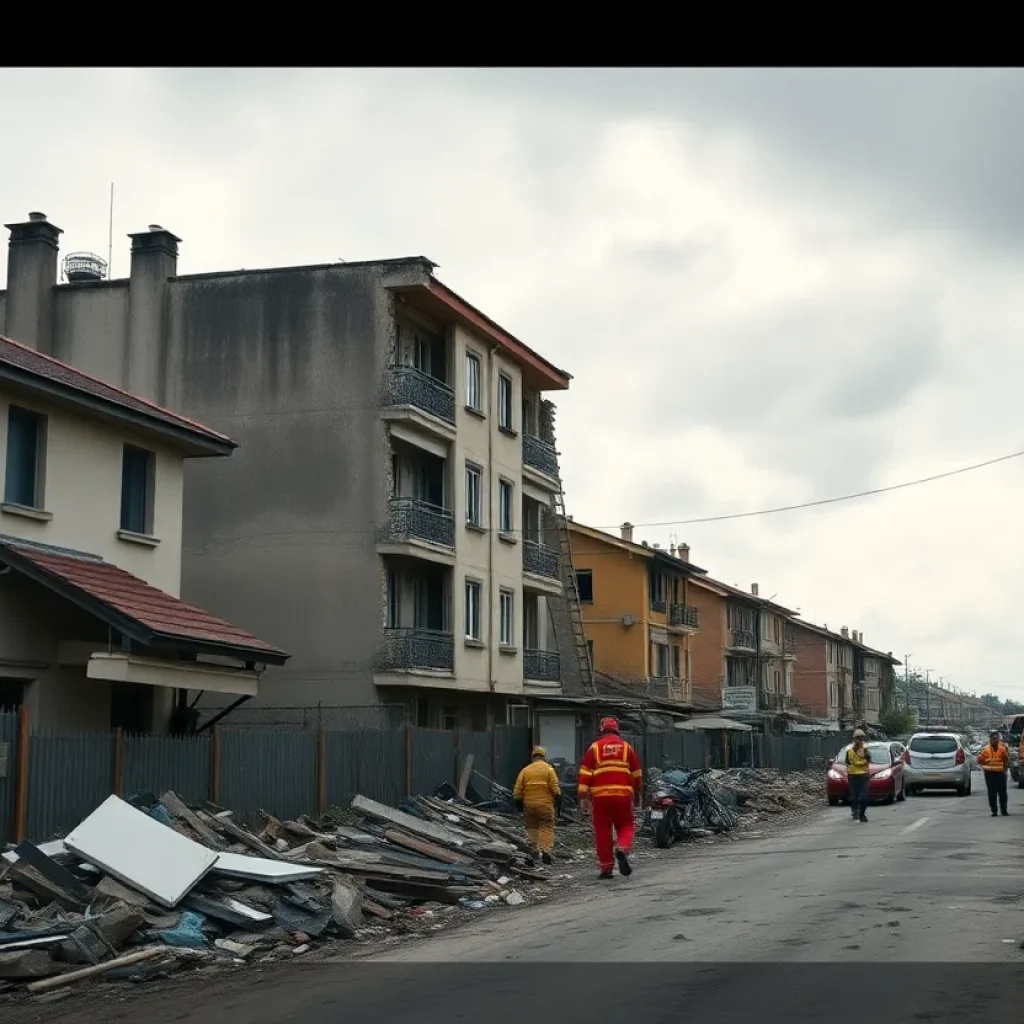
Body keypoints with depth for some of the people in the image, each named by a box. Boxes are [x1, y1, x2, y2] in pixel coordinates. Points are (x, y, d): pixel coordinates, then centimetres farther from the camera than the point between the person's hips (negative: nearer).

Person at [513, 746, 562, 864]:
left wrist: (519, 804, 17)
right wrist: (558, 804, -1)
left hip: (529, 805, 2)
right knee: (547, 828, 1)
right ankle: (546, 849, -16)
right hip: (546, 805, -2)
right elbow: (556, 789, -5)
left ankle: (534, 848, 0)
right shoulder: (548, 769, 1)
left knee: (532, 827, 12)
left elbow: (517, 791, 6)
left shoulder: (525, 770, 8)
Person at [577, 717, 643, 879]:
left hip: (600, 796, -1)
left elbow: (585, 773, -1)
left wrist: (583, 795, -1)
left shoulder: (595, 747, 6)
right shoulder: (627, 747, 10)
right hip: (623, 795, 1)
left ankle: (606, 868, 6)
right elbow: (637, 774, 15)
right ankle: (623, 850, -15)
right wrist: (637, 794, 27)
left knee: (602, 831, 5)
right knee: (626, 826, 13)